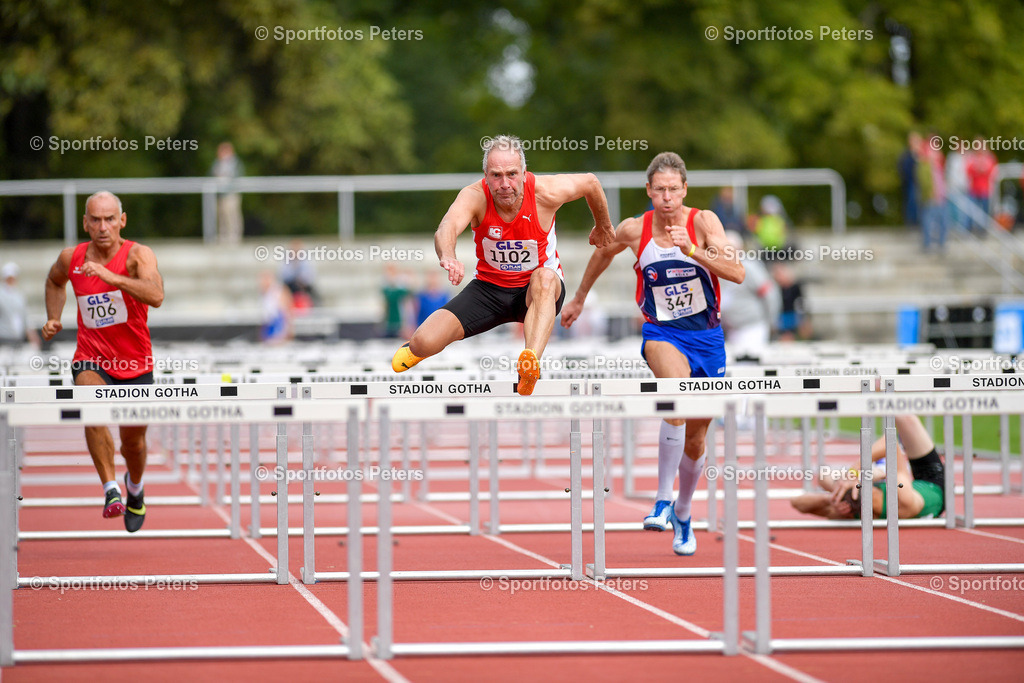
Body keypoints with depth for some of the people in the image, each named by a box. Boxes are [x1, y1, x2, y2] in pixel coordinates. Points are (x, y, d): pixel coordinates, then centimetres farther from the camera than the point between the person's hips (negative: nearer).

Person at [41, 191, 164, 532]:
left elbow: (156, 296, -35)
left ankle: (135, 486, 47)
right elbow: (55, 281, 23)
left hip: (135, 362, 0)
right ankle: (111, 490, -31)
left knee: (133, 440, 12)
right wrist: (53, 319, 8)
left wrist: (112, 277, -45)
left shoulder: (137, 255, -15)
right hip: (91, 359, 1)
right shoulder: (70, 258, -4)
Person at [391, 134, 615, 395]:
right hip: (489, 287, 1)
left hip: (539, 292, -1)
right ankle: (417, 347, 26)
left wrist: (602, 226, 17)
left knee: (544, 278, -39)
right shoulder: (475, 196, -24)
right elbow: (448, 226, -46)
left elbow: (590, 182, 0)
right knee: (425, 342, -15)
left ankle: (531, 361, -55)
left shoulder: (546, 192, -21)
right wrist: (447, 256, -70)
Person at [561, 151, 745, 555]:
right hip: (662, 333, -1)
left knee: (695, 441, 10)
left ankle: (682, 515, 36)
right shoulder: (633, 230, -6)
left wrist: (692, 250, -33)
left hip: (707, 337, 2)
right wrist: (579, 299, 28)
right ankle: (663, 500, -31)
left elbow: (737, 273, -21)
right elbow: (604, 252, 17)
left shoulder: (703, 222, -10)